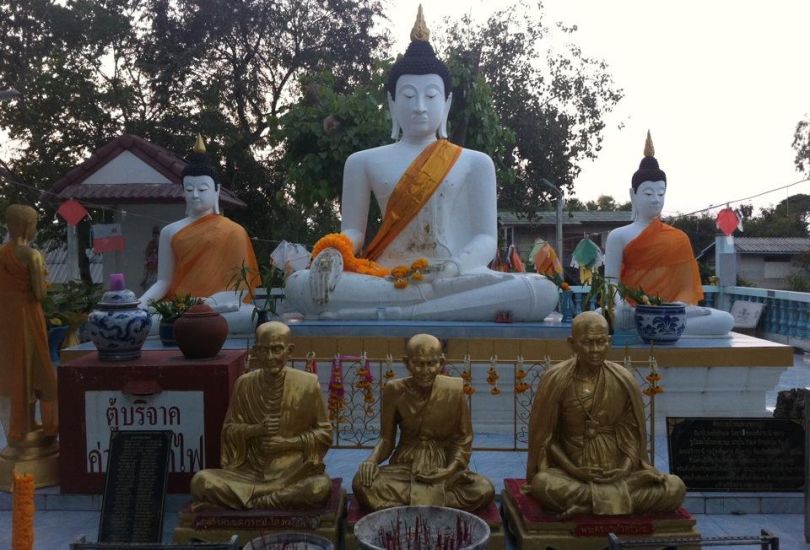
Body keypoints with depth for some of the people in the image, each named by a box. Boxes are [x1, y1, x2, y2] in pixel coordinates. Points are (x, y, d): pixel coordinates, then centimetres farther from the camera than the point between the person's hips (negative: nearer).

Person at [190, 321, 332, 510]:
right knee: (200, 481, -21)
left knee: (321, 488, -35)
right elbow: (228, 430, 7)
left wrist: (287, 442, -14)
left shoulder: (307, 383, -5)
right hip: (251, 471, 2)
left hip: (296, 473, -1)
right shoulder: (244, 383, 1)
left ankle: (244, 501, -17)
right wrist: (255, 429, -13)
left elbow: (324, 433, 1)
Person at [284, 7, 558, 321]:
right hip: (385, 278, 0)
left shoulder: (475, 163, 13)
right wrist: (334, 252, -13)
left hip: (454, 280, 1)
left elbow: (486, 238, 6)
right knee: (299, 286, -30)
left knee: (542, 292, -30)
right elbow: (352, 230, 13)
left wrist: (456, 266, -18)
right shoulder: (363, 162, 16)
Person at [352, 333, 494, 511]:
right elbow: (386, 438, 1)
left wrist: (451, 469, -16)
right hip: (404, 466, 0)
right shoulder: (395, 390, -8)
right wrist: (373, 459, -20)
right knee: (361, 484, -28)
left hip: (443, 466, 1)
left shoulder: (454, 389, -9)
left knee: (485, 490, -28)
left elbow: (463, 438, 2)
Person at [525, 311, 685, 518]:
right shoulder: (556, 379, -10)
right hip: (572, 473, -2)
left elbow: (632, 432, 6)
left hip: (617, 473, 2)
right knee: (543, 484, -35)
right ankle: (618, 499, -18)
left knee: (675, 488, -19)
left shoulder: (623, 380, -4)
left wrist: (626, 468, -11)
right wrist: (572, 470, -14)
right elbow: (544, 434, -3)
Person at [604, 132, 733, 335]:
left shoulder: (678, 238, 17)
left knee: (725, 321, -24)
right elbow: (611, 282, -1)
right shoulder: (619, 236, 8)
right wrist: (622, 306, -23)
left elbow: (686, 285, 10)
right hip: (632, 311, -4)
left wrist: (681, 308, -13)